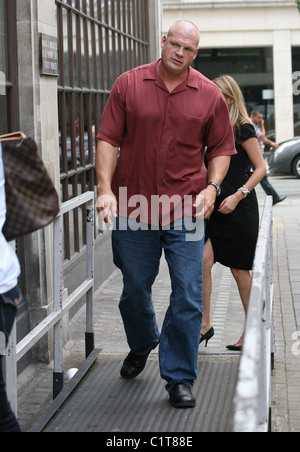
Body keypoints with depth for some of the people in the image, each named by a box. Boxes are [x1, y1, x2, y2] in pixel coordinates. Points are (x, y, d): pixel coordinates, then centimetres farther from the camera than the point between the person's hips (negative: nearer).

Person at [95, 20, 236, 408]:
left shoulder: (209, 95, 2)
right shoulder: (128, 85, 0)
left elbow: (222, 147, 9)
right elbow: (108, 140, -1)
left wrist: (212, 186, -7)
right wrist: (105, 189, -12)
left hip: (185, 209, 0)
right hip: (133, 206, 0)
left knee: (187, 296, -2)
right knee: (134, 290, 15)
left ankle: (179, 378, 10)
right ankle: (141, 345, 45)